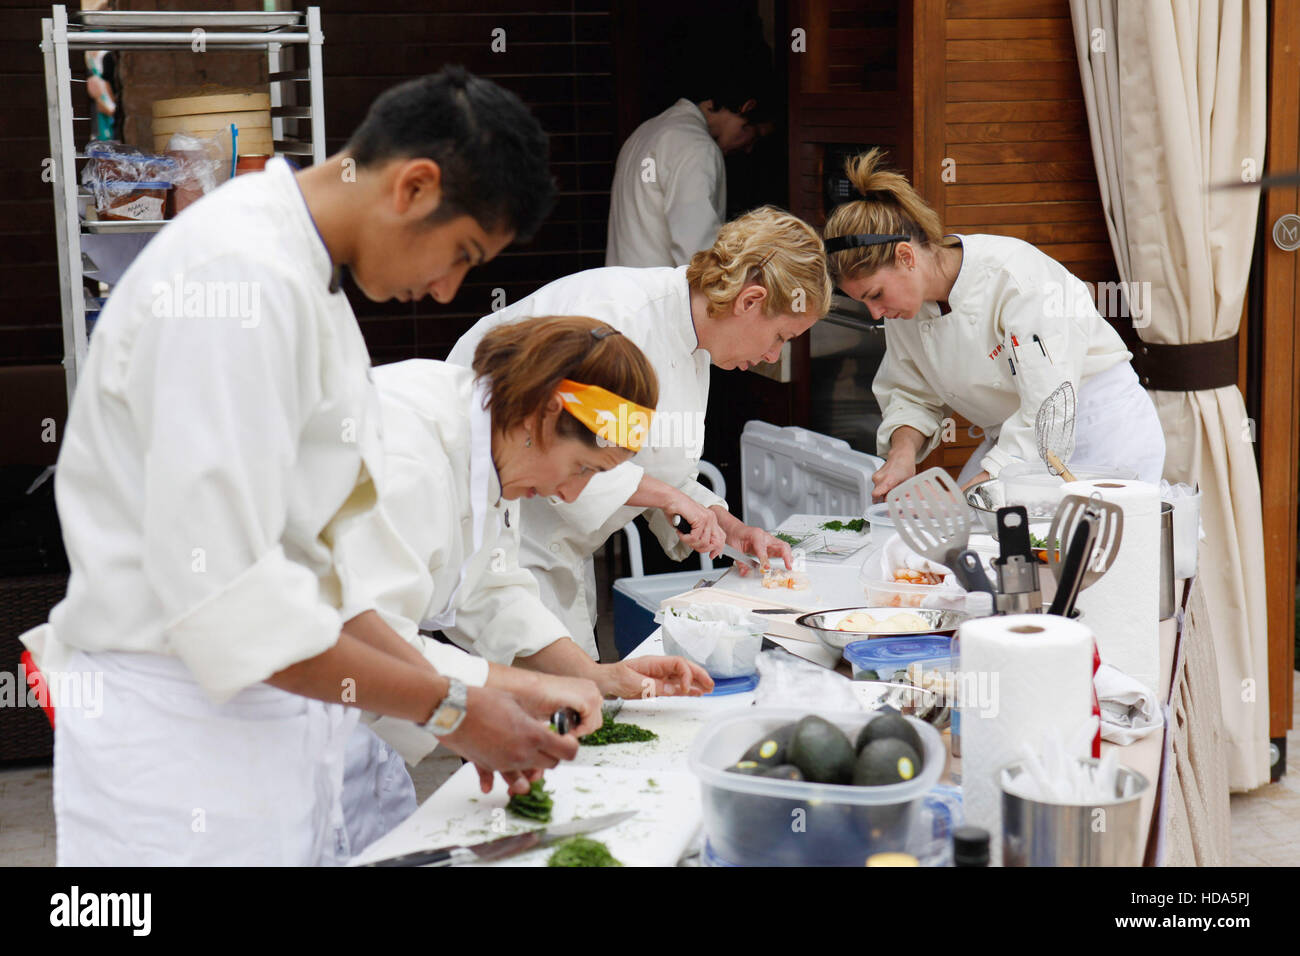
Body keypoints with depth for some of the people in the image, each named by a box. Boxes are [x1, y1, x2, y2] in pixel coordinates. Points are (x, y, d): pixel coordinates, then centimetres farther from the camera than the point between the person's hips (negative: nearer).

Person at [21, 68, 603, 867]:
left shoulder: (308, 283, 13)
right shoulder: (241, 273, -19)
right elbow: (223, 591, -24)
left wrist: (459, 697, 9)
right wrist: (448, 708, -16)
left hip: (280, 722, 9)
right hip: (182, 733, -9)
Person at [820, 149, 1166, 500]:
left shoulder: (1013, 277, -26)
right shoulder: (906, 303, -5)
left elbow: (1049, 409, -30)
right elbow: (911, 394, 10)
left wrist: (968, 495, -33)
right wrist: (903, 448, -12)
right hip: (1014, 440, 6)